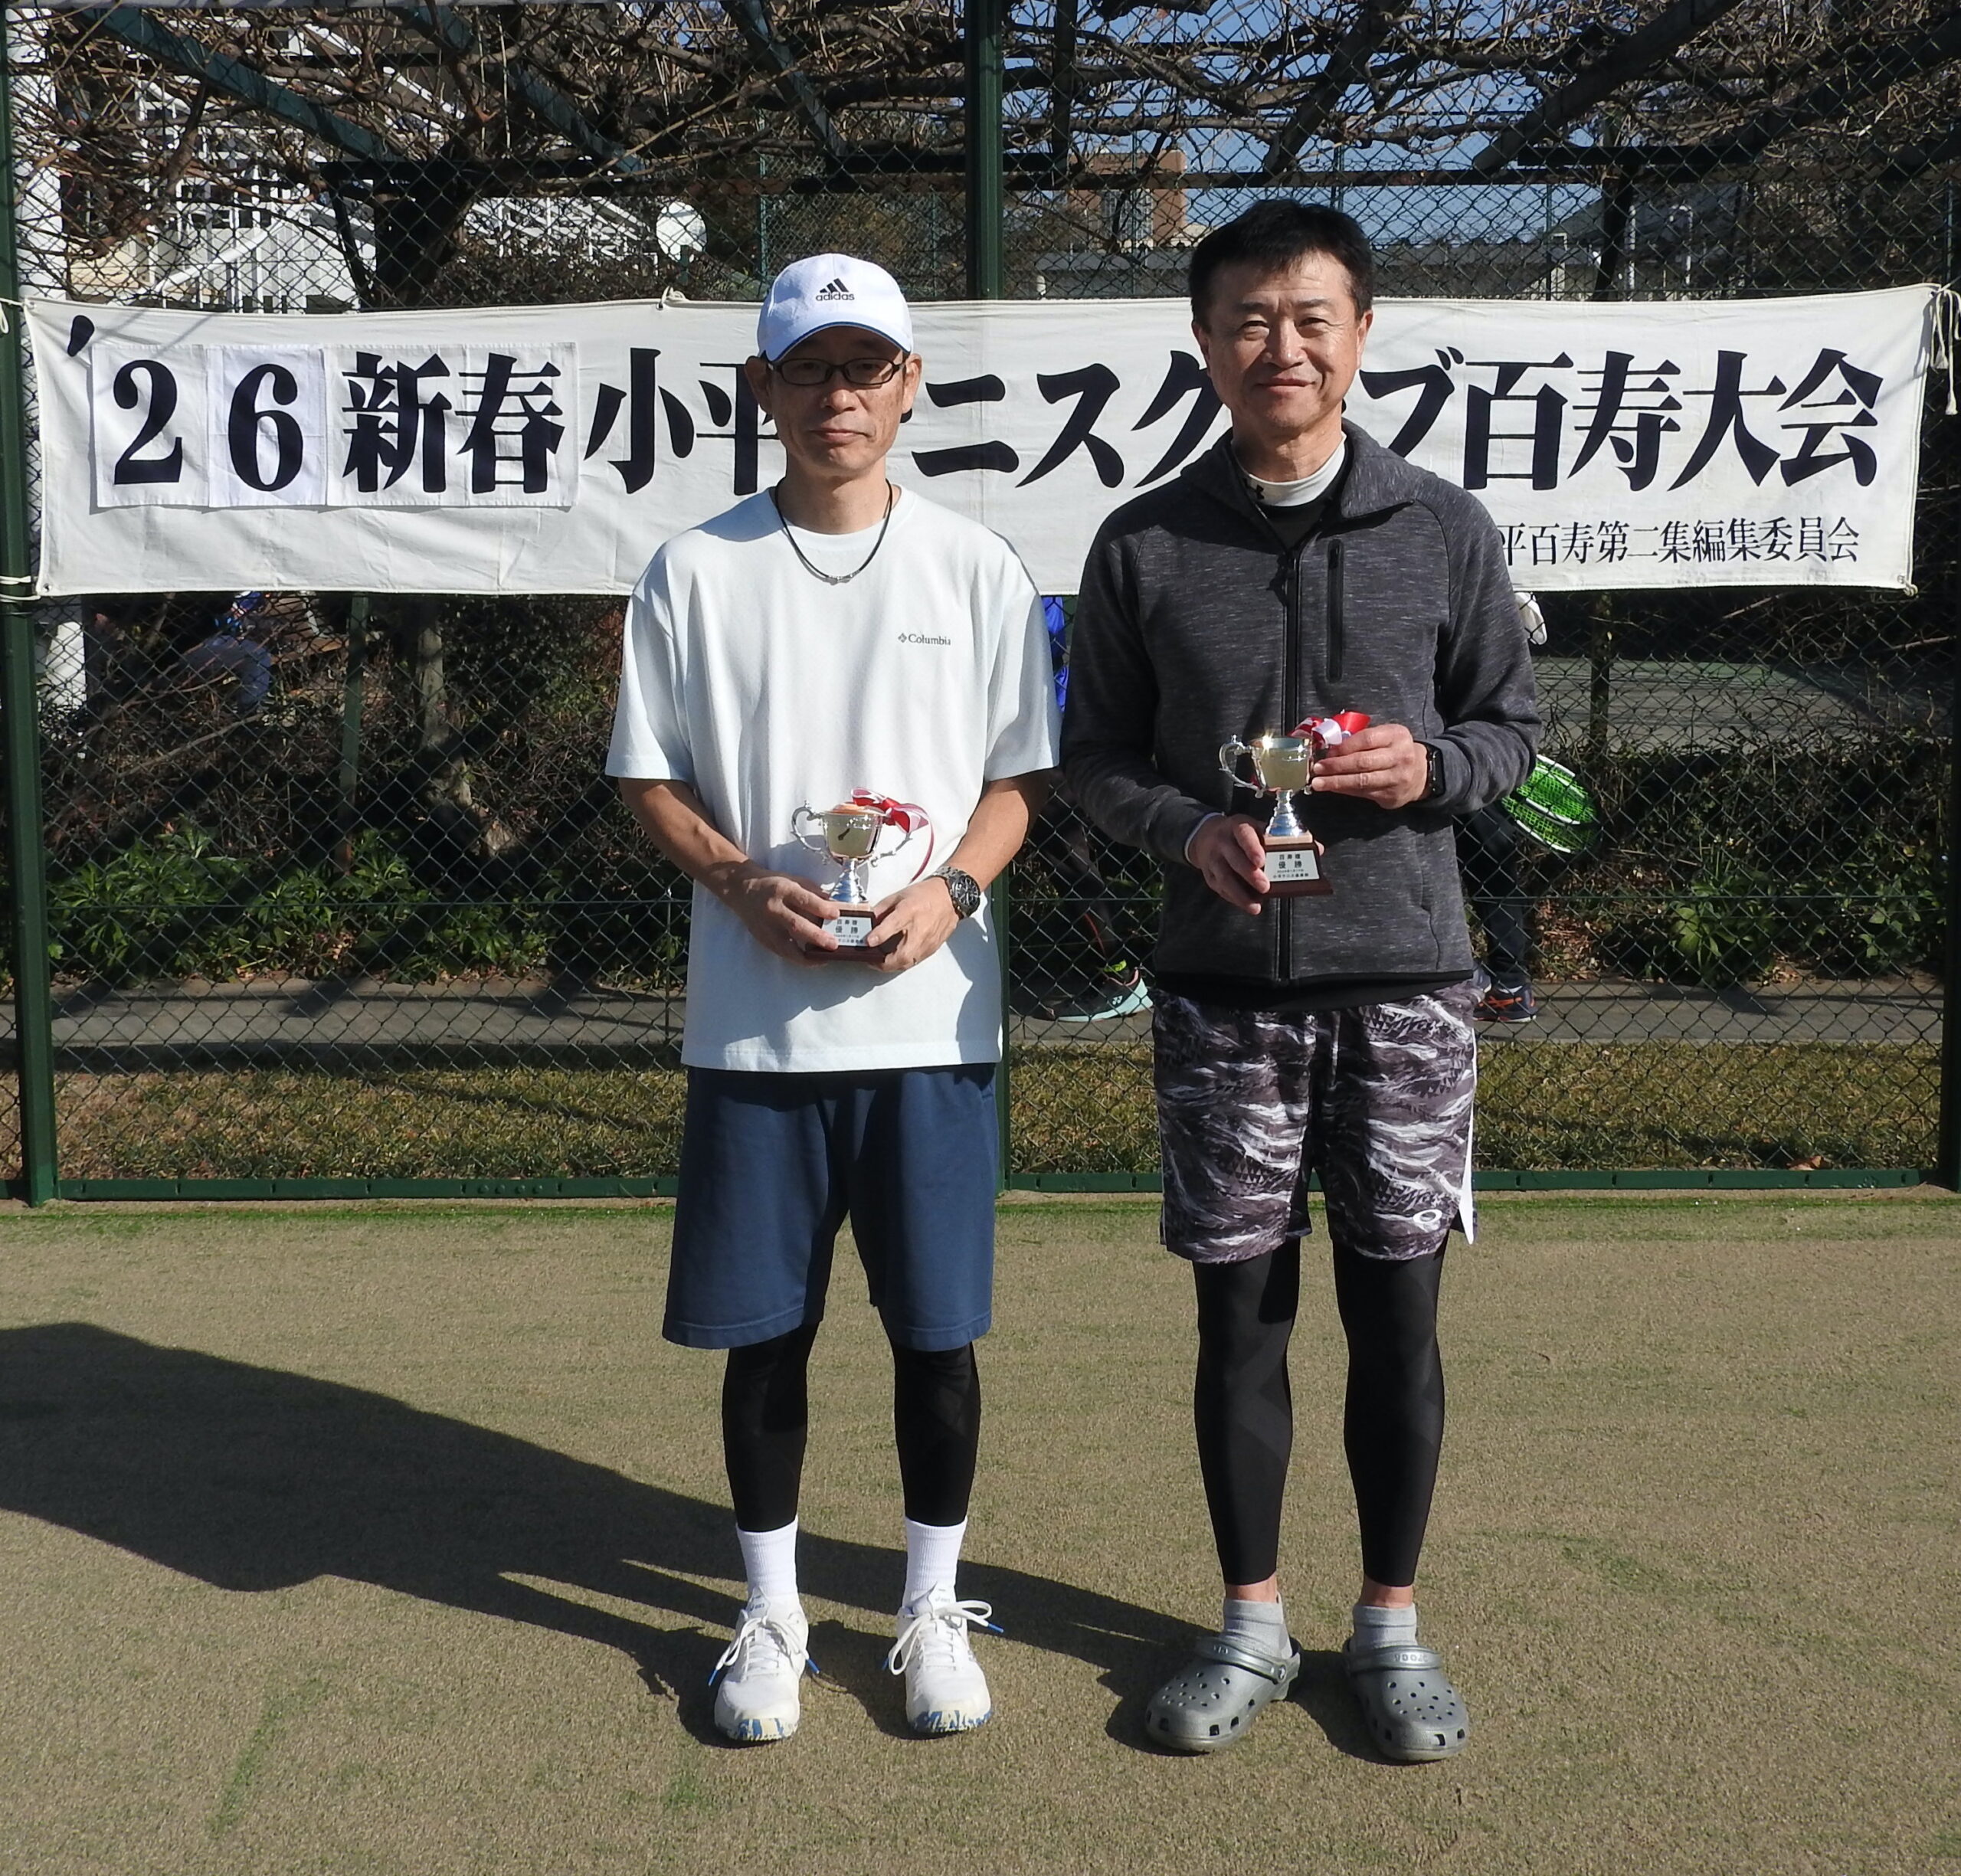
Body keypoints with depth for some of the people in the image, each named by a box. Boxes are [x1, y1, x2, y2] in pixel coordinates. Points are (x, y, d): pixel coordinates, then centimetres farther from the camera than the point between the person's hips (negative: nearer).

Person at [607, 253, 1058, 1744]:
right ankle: (772, 1611, 26)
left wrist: (948, 889, -13)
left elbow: (1020, 778, 6)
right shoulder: (697, 572, 4)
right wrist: (746, 884, -13)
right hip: (754, 1019, 0)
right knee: (765, 1328, 8)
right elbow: (650, 779, 5)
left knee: (939, 1327, 6)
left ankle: (934, 1606, 25)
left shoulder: (978, 569, 4)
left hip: (932, 1015, 0)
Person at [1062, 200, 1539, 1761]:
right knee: (1239, 1306, 8)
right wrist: (1186, 827, -13)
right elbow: (1095, 754, 7)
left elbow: (1513, 725, 9)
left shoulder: (1445, 532, 3)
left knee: (1396, 1307, 7)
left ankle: (1391, 1618, 25)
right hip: (1223, 984, 0)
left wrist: (1432, 768, -12)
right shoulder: (1145, 547, 3)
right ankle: (1253, 1619, 25)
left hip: (1405, 979, 0)